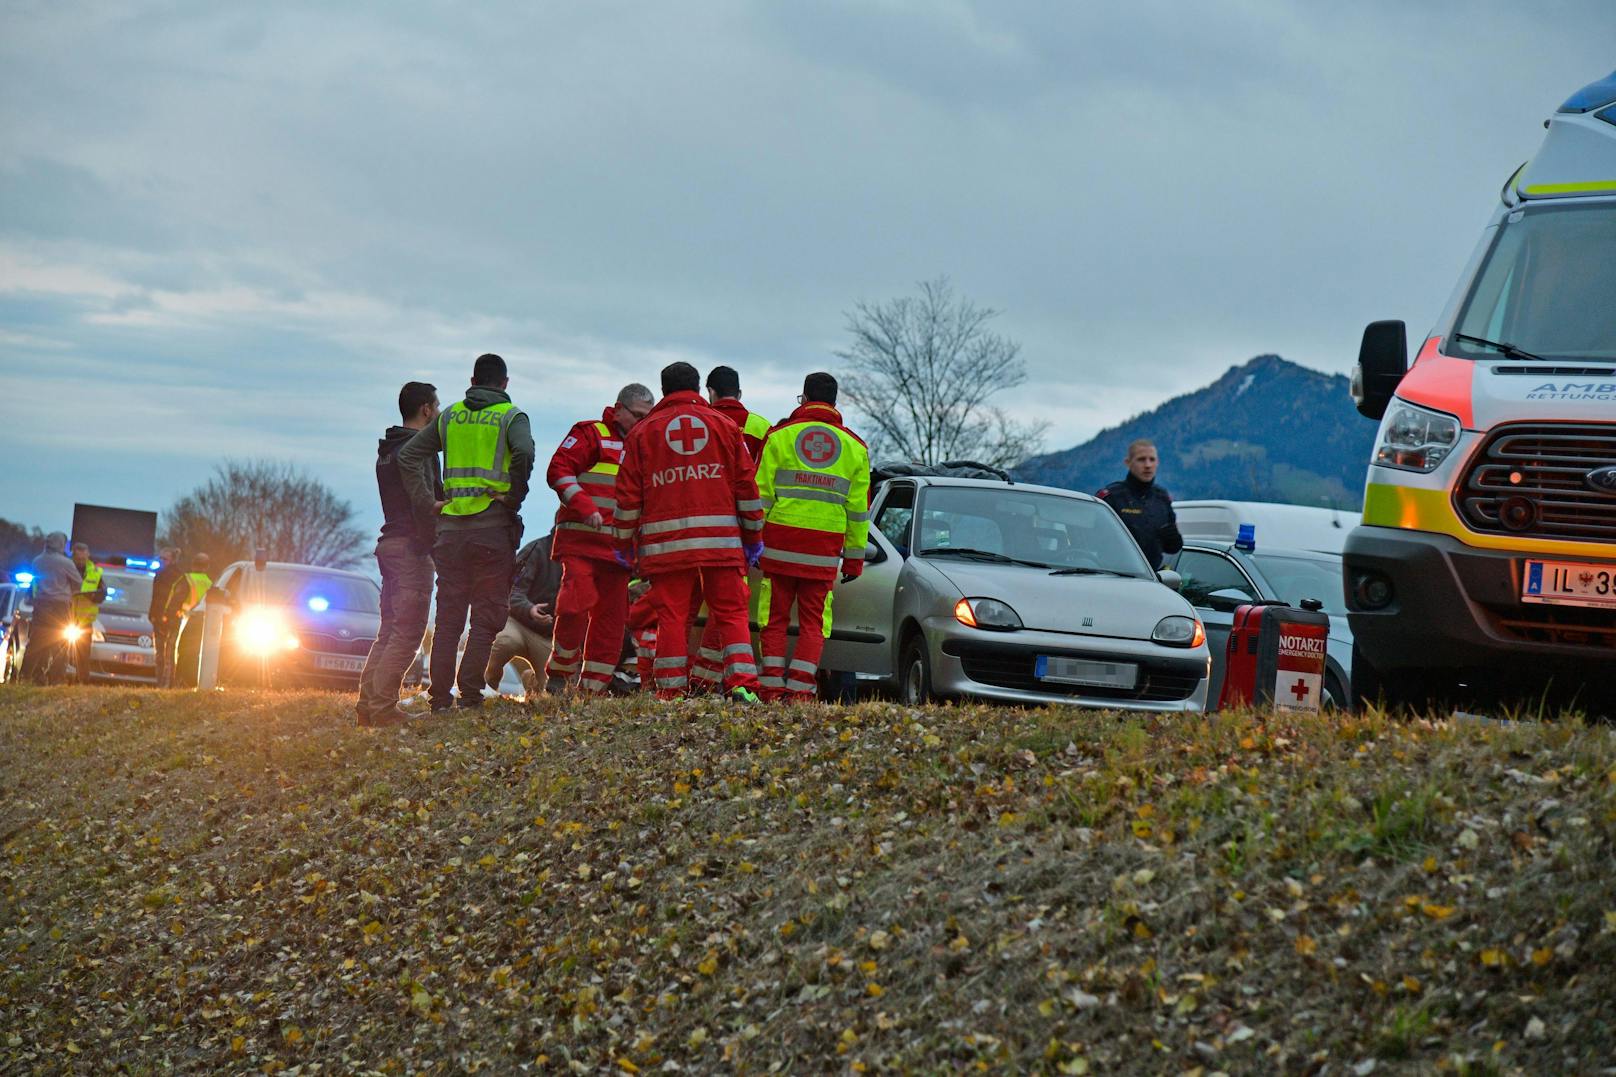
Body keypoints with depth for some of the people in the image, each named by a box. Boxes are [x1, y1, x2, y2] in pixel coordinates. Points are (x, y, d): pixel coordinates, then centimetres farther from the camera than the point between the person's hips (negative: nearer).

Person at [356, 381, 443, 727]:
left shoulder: (388, 448, 19)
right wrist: (433, 546, -18)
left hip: (389, 543, 10)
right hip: (412, 546, -10)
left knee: (389, 631, 13)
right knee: (407, 633, -9)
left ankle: (367, 705, 10)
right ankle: (383, 708, -13)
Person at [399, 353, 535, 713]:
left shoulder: (449, 416, 14)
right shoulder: (510, 416, 1)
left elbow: (407, 456, 8)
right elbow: (524, 452, -20)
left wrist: (425, 502, 6)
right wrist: (514, 497, -9)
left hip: (450, 526, 4)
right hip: (493, 527, -4)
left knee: (448, 616, 9)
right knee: (486, 616, 0)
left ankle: (440, 697, 6)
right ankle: (469, 695, -8)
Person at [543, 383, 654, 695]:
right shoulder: (591, 434, 2)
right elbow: (559, 470, -8)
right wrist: (584, 506, -19)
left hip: (618, 548, 6)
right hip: (580, 540, -6)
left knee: (612, 616, 3)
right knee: (578, 602, -19)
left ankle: (592, 687, 9)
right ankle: (559, 677, -3)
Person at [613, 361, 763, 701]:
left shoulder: (643, 431, 10)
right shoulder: (724, 426, 12)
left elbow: (628, 492, 8)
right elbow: (746, 485, 10)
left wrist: (625, 540, 16)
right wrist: (753, 536, 16)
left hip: (666, 542, 0)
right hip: (721, 539, 0)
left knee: (671, 616, 1)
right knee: (731, 613, 2)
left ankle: (672, 690, 0)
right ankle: (741, 682, -10)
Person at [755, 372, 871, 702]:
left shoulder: (780, 436, 4)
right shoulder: (854, 446, 10)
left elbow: (761, 494, 0)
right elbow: (858, 508, 10)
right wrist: (854, 557, 14)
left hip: (780, 543, -1)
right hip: (825, 548, 1)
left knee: (775, 617, 6)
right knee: (812, 622, 6)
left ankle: (773, 687, 0)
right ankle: (800, 689, -3)